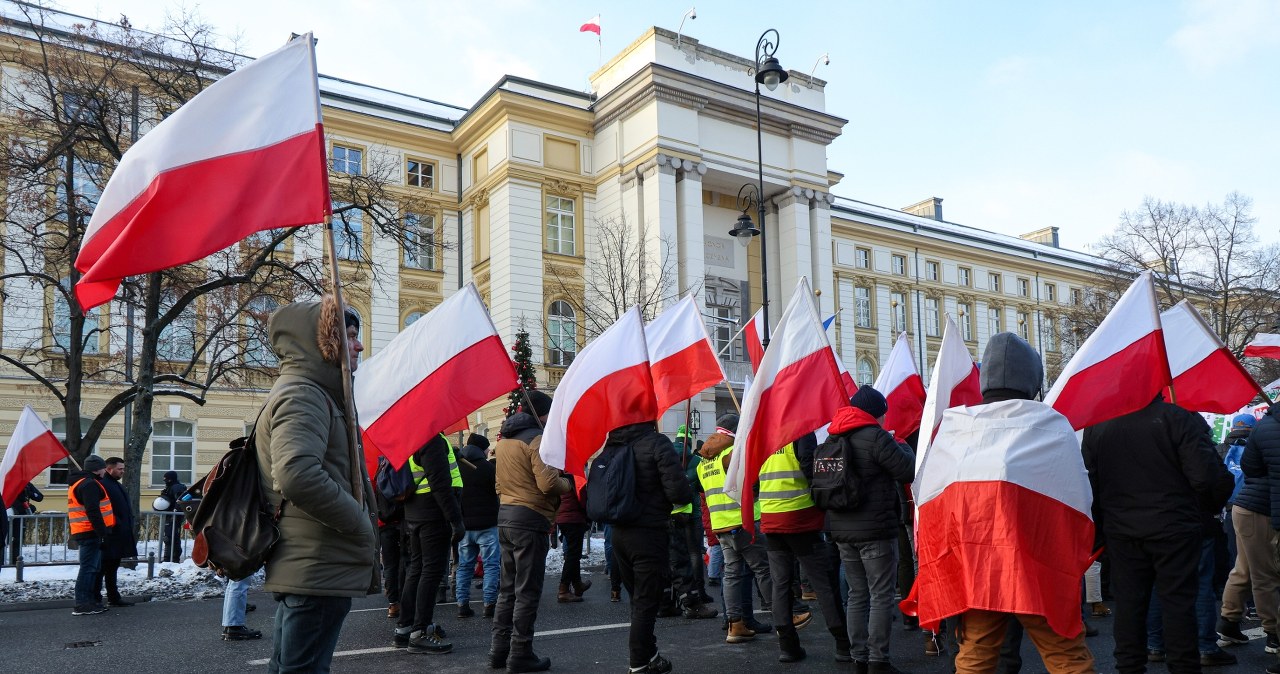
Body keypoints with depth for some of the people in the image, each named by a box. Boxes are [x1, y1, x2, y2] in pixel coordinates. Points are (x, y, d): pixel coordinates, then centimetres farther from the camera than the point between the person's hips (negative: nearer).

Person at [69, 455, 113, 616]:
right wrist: (103, 533, -21)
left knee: (94, 567, 16)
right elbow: (93, 512, -22)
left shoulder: (80, 483, 21)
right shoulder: (90, 484, -14)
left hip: (86, 533, 11)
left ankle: (89, 601, 22)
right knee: (89, 568, -9)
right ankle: (82, 604, -8)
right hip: (91, 533, -11)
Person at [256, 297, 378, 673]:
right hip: (319, 570, -11)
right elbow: (297, 476, -32)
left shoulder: (310, 392, 19)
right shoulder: (302, 394, -15)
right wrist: (360, 522, -20)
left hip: (307, 569, 11)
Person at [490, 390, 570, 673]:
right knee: (527, 590, -1)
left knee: (508, 587, 16)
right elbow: (548, 483, -21)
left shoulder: (504, 439, 14)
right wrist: (567, 483, -3)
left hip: (505, 515, 9)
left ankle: (499, 649, 21)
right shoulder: (537, 438, -13)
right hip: (530, 518, -8)